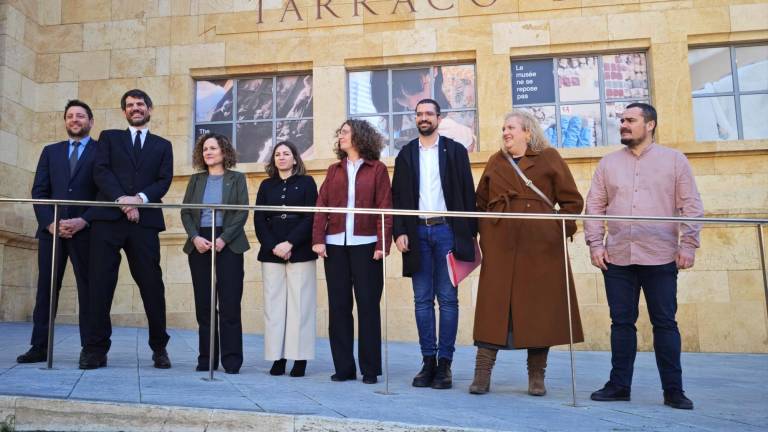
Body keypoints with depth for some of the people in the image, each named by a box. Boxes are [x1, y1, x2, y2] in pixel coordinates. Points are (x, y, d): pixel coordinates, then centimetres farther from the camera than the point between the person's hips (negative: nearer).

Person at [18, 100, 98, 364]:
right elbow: (39, 191, 9)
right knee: (46, 288, 2)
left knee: (88, 289, -2)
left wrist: (84, 221, -14)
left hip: (86, 231, -3)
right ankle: (40, 347, 7)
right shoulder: (50, 151, 18)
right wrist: (50, 223, -6)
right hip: (51, 230, 3)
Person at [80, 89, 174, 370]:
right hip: (108, 218, 0)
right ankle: (96, 349, 3)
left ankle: (159, 347, 11)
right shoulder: (109, 137, 18)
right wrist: (121, 199, -13)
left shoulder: (162, 145, 20)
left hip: (145, 221, 0)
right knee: (100, 284, -3)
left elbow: (164, 180, 6)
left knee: (152, 285, 0)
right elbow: (100, 171, 3)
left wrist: (140, 198, -12)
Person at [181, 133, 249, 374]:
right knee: (203, 305, 3)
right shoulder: (196, 179, 16)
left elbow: (242, 212, -2)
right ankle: (206, 359, 9)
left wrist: (223, 239, -14)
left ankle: (231, 360, -1)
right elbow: (185, 212, 8)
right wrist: (194, 237, -9)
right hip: (199, 244, 3)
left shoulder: (237, 178, 8)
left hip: (228, 244, -3)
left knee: (229, 305, -6)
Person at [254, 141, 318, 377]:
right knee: (273, 304, 1)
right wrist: (273, 246, -8)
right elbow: (259, 219, 7)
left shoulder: (306, 182, 6)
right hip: (271, 253, 3)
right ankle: (277, 357, 6)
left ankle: (300, 358, 1)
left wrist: (289, 243, -13)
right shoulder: (266, 185, 15)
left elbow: (311, 217, -3)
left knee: (300, 304, -4)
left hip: (300, 253, -3)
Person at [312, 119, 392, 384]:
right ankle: (343, 367, 13)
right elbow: (321, 206, 7)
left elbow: (385, 209, -3)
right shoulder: (334, 170, 14)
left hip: (365, 244, -4)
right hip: (335, 245, 4)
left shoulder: (377, 169, 4)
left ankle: (370, 368, 10)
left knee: (368, 305, 1)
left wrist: (382, 244, -11)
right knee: (338, 306, 5)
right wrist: (318, 239, -5)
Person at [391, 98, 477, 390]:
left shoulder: (455, 151, 6)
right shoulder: (406, 153, 12)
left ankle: (445, 363, 6)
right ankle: (428, 361, 12)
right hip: (417, 232, 2)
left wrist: (470, 233, -5)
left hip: (447, 230, -2)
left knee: (448, 299, 0)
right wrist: (399, 231, -2)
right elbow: (397, 196, 9)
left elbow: (467, 193, 2)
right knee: (422, 300, 5)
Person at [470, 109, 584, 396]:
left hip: (540, 248, -2)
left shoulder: (549, 158, 6)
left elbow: (572, 201, 5)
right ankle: (482, 375, 4)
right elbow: (481, 203, 18)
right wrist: (484, 235, 7)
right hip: (499, 247, 2)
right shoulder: (495, 162, 16)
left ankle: (536, 378, 14)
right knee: (493, 308, 0)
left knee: (539, 309, 2)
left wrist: (562, 230, -4)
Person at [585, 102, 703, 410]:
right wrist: (595, 244, 0)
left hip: (660, 258, -2)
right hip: (617, 258, 2)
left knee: (665, 324, 2)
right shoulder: (608, 163, 12)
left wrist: (688, 246, -5)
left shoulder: (674, 160, 6)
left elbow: (691, 206, 3)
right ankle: (619, 385, 16)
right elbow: (594, 206, 9)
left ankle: (673, 390, 11)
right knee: (622, 323, 7)